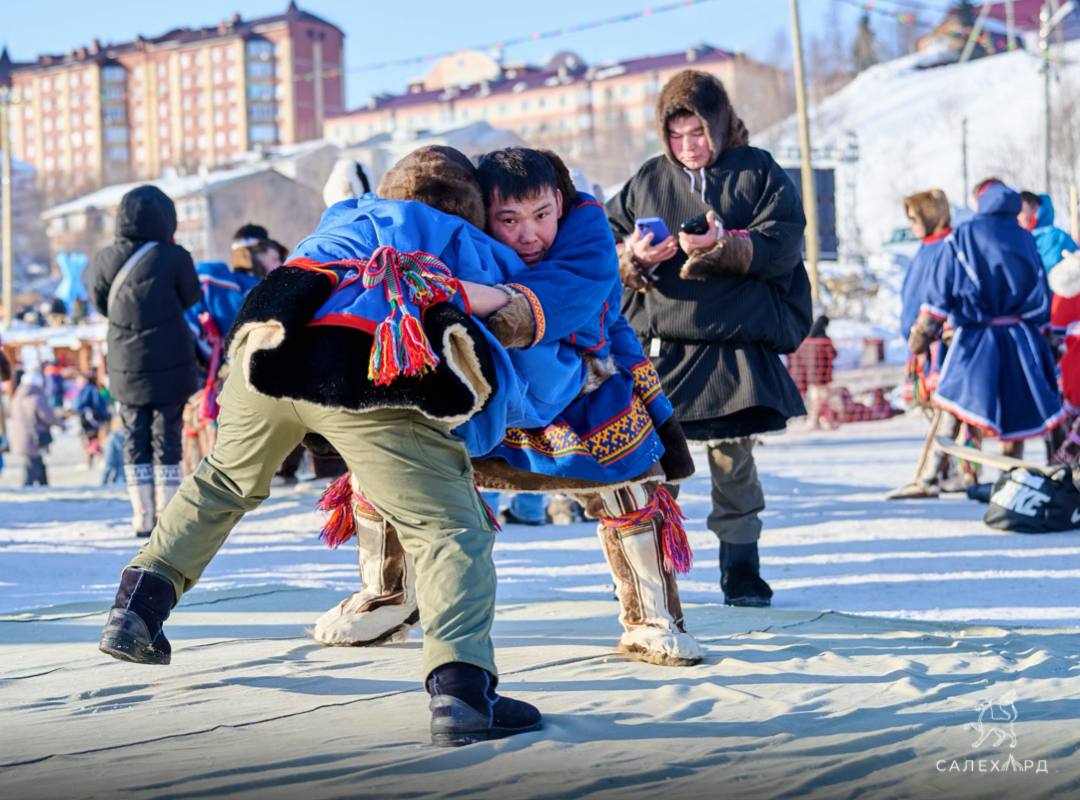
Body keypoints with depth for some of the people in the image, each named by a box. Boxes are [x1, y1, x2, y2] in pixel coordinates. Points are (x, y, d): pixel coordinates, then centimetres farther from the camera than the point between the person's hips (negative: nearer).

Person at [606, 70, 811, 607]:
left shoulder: (760, 174, 4)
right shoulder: (647, 180, 12)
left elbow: (782, 246, -7)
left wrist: (725, 245, -23)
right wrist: (633, 257, -12)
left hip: (735, 343, -2)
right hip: (657, 342, 2)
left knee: (733, 456, 2)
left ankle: (740, 569, 15)